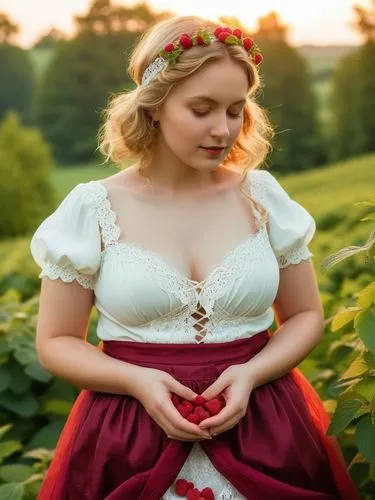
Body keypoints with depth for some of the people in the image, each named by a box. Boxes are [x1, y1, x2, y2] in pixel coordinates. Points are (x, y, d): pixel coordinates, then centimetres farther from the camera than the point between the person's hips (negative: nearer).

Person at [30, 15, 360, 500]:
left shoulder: (263, 196, -2)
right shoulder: (93, 208, -7)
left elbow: (306, 316, 7)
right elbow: (56, 342, 0)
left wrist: (251, 374, -11)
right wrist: (137, 381, -16)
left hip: (261, 431, 2)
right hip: (131, 439, -1)